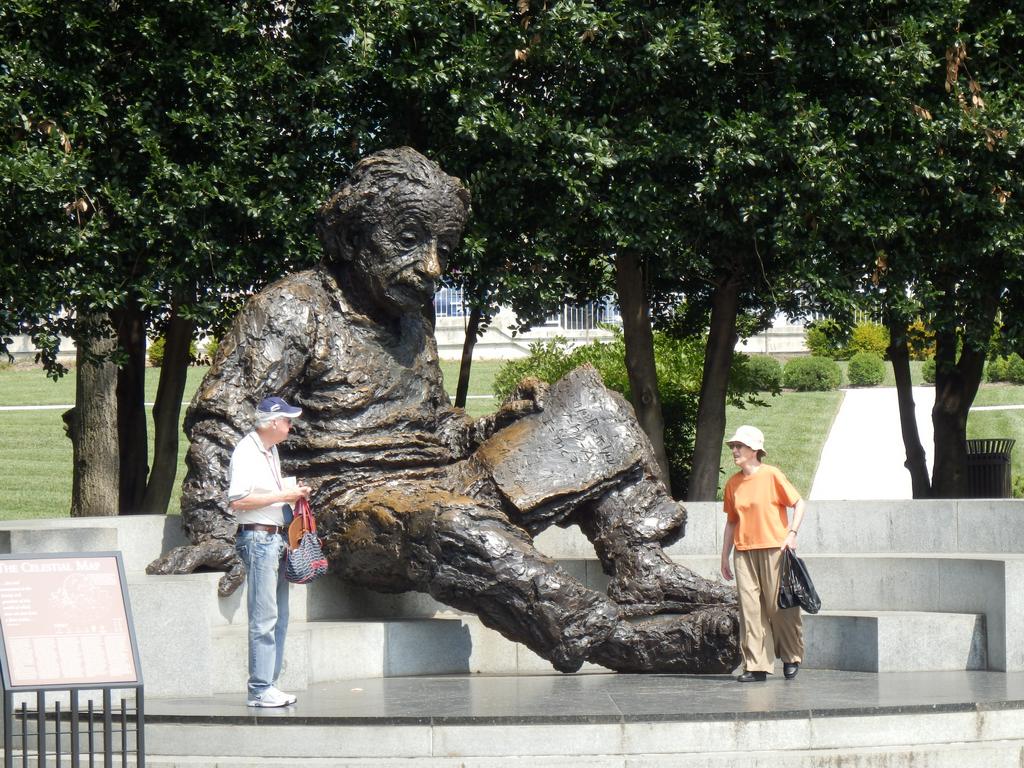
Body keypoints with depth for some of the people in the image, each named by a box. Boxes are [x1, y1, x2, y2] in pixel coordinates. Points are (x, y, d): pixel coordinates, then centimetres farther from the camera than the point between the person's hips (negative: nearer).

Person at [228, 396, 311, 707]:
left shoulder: (271, 451, 17)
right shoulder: (246, 453, -12)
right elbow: (237, 501, -20)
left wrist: (293, 492, 12)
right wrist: (281, 496, -16)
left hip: (278, 538, 10)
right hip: (258, 538, -10)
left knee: (279, 617, 10)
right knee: (264, 618, -10)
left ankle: (268, 684, 14)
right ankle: (259, 689, -9)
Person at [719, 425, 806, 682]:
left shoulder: (771, 475, -4)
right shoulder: (733, 483, 11)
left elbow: (799, 503, -1)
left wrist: (792, 533, -13)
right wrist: (725, 557, 16)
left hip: (773, 549, -4)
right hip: (744, 552, 4)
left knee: (779, 605, 0)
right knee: (749, 608, -2)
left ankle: (791, 658, 17)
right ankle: (756, 666, -1)